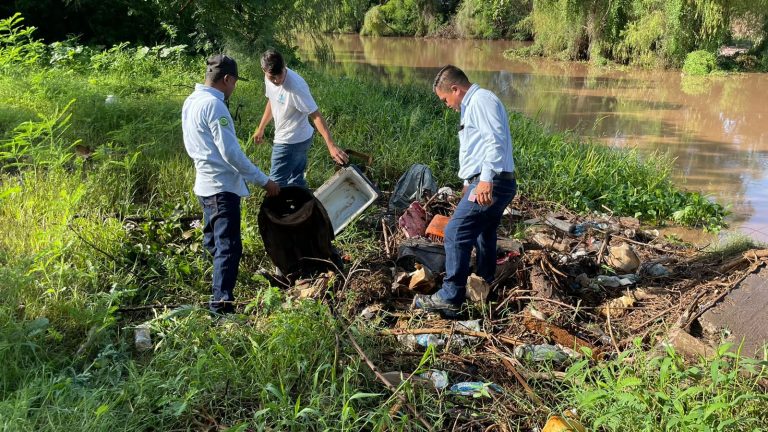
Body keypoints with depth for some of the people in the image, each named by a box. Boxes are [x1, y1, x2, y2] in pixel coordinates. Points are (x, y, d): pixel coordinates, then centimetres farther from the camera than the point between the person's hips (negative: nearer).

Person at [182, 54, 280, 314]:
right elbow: (231, 152, -21)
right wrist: (263, 181, -17)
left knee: (213, 242, 18)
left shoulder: (191, 102, 11)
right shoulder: (214, 105, -18)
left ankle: (218, 298, 29)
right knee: (229, 246, -9)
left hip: (205, 185, 10)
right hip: (222, 186, -10)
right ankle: (222, 302, -10)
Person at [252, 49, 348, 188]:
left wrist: (331, 145, -35)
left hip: (291, 143, -8)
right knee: (297, 182, 18)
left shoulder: (296, 86, -28)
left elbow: (316, 116, -28)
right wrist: (261, 129, 25)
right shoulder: (269, 79, -3)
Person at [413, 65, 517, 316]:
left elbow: (495, 140, -23)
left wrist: (486, 179, -31)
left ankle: (450, 297, -10)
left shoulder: (481, 100, -9)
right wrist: (469, 182, 41)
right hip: (483, 184, 11)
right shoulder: (473, 106, 24)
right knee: (483, 237, 18)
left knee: (456, 233, -13)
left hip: (490, 184, -11)